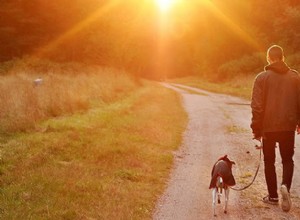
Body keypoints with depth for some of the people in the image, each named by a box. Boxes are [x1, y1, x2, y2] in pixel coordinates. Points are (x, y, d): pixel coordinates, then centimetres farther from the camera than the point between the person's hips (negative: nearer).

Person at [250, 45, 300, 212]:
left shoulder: (262, 78, -7)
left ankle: (273, 196, 16)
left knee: (269, 161, 13)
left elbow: (257, 106, -9)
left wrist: (256, 129, -2)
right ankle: (285, 186, -11)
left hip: (268, 127, -2)